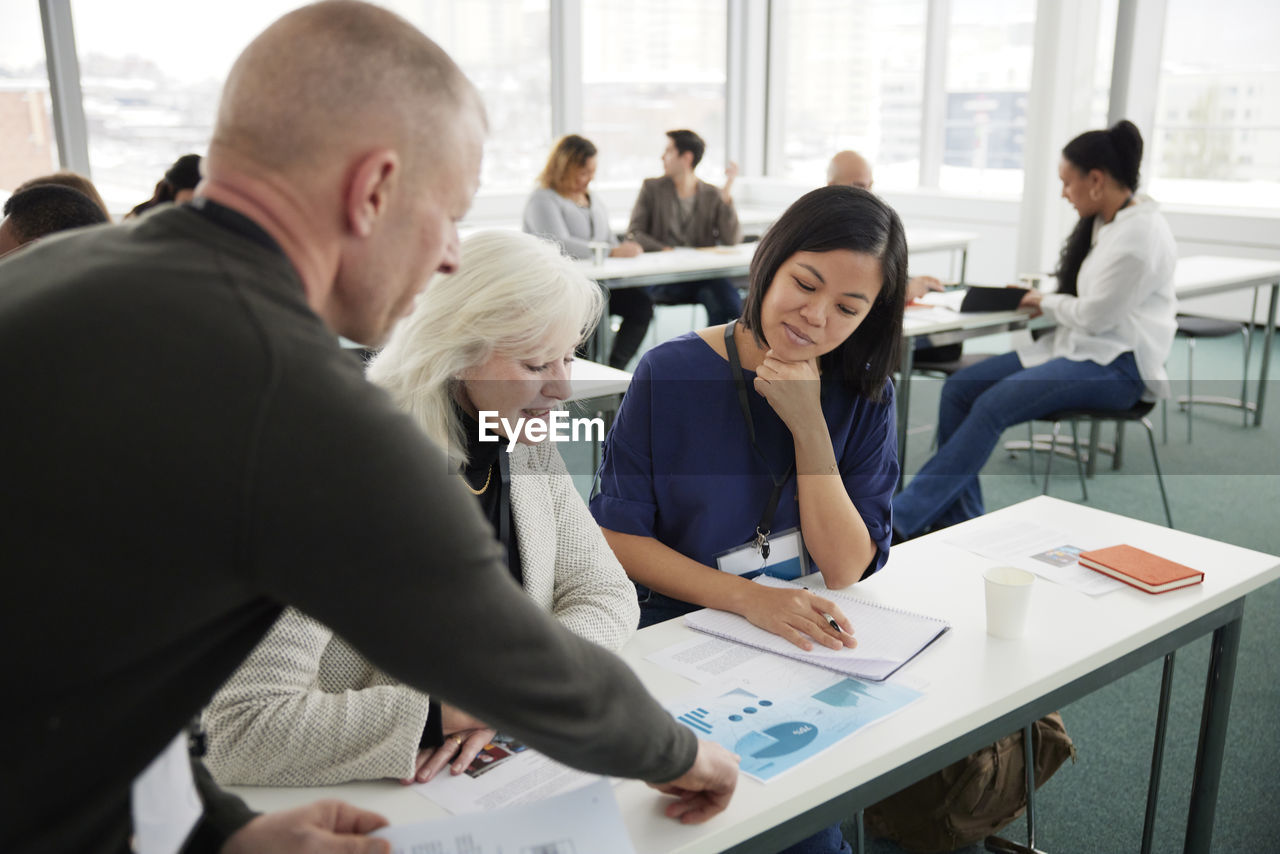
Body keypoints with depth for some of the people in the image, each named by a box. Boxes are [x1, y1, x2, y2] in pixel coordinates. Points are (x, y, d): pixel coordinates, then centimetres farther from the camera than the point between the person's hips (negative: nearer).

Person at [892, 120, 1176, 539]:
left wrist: (1046, 304, -1)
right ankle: (959, 524, -8)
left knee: (994, 404, -27)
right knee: (959, 387, -7)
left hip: (1116, 365, -9)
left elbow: (1094, 316, -18)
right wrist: (1037, 296, 4)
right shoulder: (1104, 222, 12)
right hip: (1078, 348, 10)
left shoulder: (1140, 233, -16)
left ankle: (902, 519, -25)